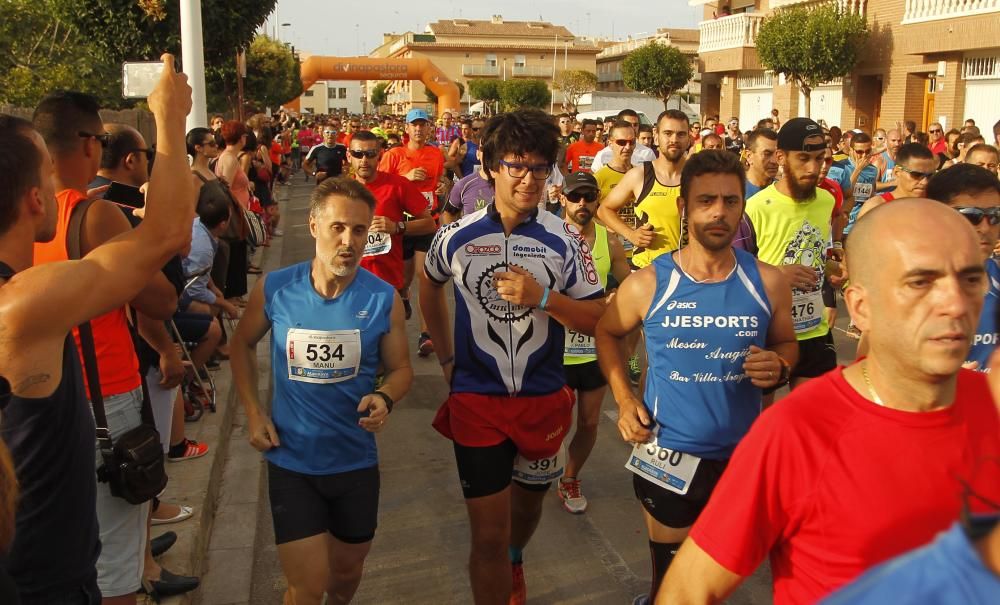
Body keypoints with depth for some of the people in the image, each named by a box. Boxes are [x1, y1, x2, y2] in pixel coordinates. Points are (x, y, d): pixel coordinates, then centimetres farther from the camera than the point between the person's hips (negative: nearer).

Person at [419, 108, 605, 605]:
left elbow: (596, 319, -8)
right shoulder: (457, 237, -7)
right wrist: (446, 357, 11)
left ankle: (514, 563, 57)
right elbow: (429, 287, 14)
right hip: (476, 400, -2)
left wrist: (543, 297, -25)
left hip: (544, 398, 2)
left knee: (528, 502, 25)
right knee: (488, 533, -2)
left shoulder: (564, 240, -8)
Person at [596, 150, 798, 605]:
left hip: (743, 454, 2)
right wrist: (623, 399, -4)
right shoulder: (647, 284, -9)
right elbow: (606, 332, 8)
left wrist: (779, 367, -14)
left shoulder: (767, 282, -6)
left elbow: (787, 343, 10)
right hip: (668, 456, -2)